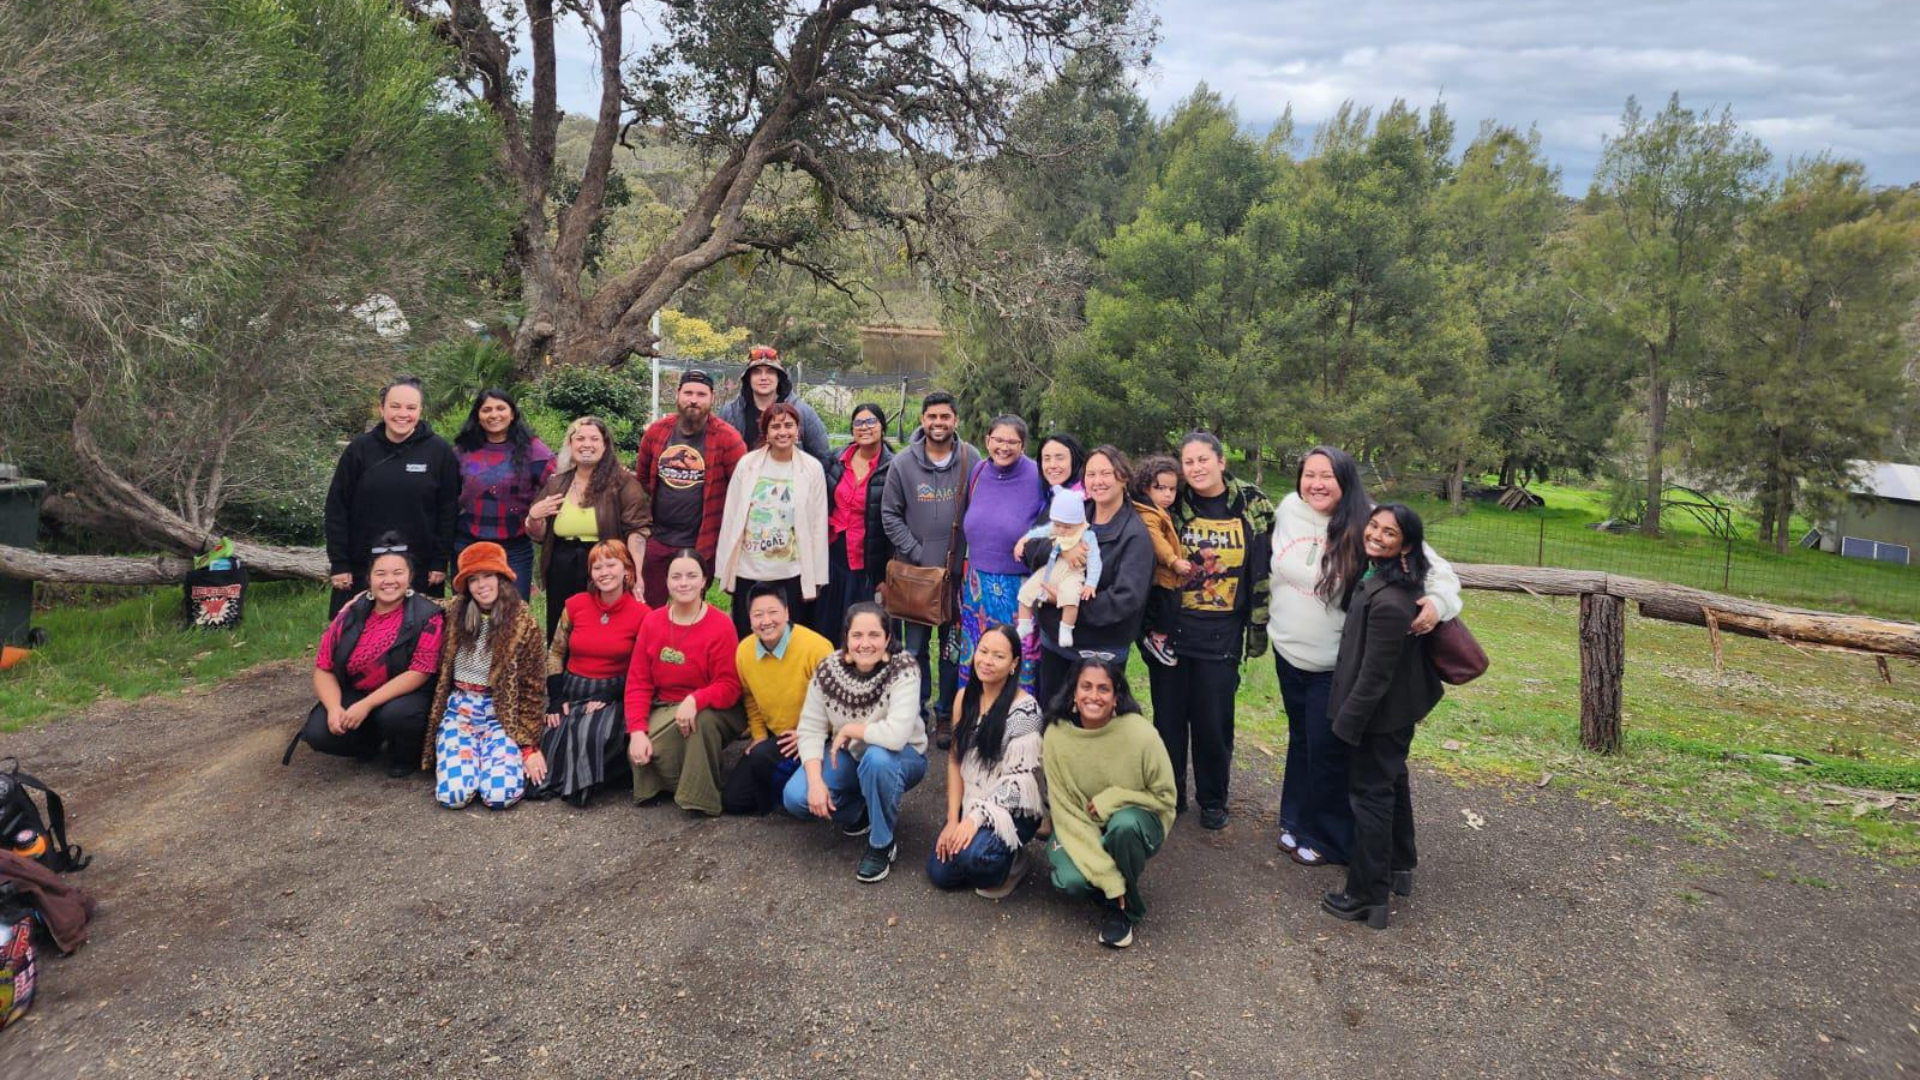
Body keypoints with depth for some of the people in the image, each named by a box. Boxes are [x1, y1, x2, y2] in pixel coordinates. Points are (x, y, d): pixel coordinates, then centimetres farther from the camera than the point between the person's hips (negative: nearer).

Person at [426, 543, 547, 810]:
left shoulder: (524, 624, -5)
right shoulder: (454, 612, 0)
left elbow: (533, 690, -3)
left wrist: (530, 745, -7)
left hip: (502, 715, -1)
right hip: (459, 711, 2)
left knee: (500, 794, -23)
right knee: (452, 794, -20)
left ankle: (487, 757, 11)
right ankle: (470, 757, 14)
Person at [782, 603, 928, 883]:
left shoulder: (903, 670, -27)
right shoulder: (828, 669, -15)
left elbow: (896, 735, -39)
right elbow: (810, 729, -13)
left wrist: (849, 729, -25)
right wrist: (816, 782, -25)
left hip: (899, 758, -4)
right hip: (849, 755, 4)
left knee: (876, 758, -38)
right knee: (796, 798, -18)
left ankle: (883, 843, -13)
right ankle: (859, 811, 13)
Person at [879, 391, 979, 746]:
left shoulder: (971, 460, -3)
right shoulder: (903, 463, -2)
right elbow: (890, 514, 2)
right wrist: (916, 554, -6)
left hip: (958, 571, 0)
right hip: (914, 570, 1)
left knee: (953, 647, 7)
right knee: (915, 646, 8)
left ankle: (946, 714, 20)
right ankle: (915, 712, 20)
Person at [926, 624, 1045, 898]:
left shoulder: (1025, 708, -18)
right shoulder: (964, 697, 1)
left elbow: (1020, 777, -19)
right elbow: (955, 760, 3)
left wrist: (976, 817, -24)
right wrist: (953, 820, -5)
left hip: (1014, 809, -6)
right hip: (971, 803, 6)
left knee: (972, 855, -31)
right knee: (940, 872, -8)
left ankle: (1010, 861, 2)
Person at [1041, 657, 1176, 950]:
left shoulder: (1140, 733, -23)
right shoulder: (1057, 735, -18)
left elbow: (1164, 797, -8)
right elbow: (1066, 812, -16)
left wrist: (1111, 799, -24)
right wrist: (1108, 879, -23)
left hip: (1137, 824, -1)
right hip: (1081, 828, 1)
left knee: (1123, 824, -36)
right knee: (1071, 880, -29)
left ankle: (1124, 907, -9)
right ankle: (1113, 891, 7)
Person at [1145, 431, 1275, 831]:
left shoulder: (1253, 506, -1)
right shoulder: (1172, 506, -1)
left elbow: (1264, 570, 3)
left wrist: (1259, 627, 2)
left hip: (1221, 633, -1)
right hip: (1170, 629, 1)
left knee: (1214, 720, 6)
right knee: (1169, 715, 8)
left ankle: (1213, 799, 24)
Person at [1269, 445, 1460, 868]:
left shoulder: (1367, 526, -19)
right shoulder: (1289, 510, -4)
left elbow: (1433, 566, -17)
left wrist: (1438, 601, -36)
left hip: (1337, 665, -5)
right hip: (1288, 653, 5)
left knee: (1328, 750, 3)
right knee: (1300, 740, 20)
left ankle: (1327, 837, 22)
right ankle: (1295, 821, 37)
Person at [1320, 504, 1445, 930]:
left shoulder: (1388, 601, -31)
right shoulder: (1377, 575, -1)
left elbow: (1374, 675, -26)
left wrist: (1347, 721, -18)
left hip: (1381, 711, -10)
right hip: (1399, 707, 10)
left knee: (1370, 793, 1)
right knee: (1392, 782, 23)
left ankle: (1368, 896, 12)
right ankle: (1400, 868, 42)